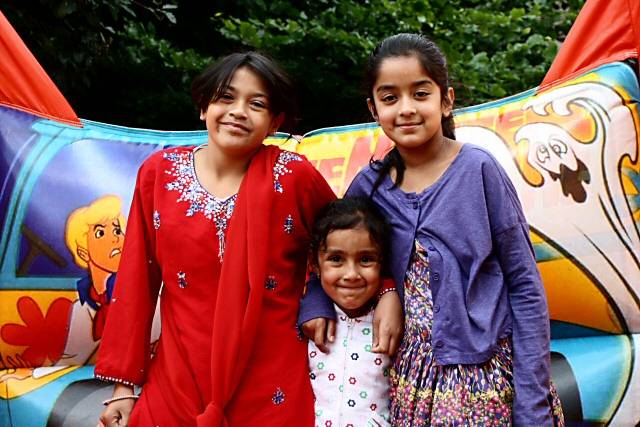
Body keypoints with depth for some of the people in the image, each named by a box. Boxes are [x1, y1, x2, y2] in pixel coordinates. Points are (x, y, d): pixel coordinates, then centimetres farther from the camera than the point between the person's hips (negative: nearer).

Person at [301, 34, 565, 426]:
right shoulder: (371, 184, -1)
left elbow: (525, 286, -8)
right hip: (410, 376, 3)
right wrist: (315, 304, -8)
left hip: (483, 375, -3)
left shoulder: (478, 169, -10)